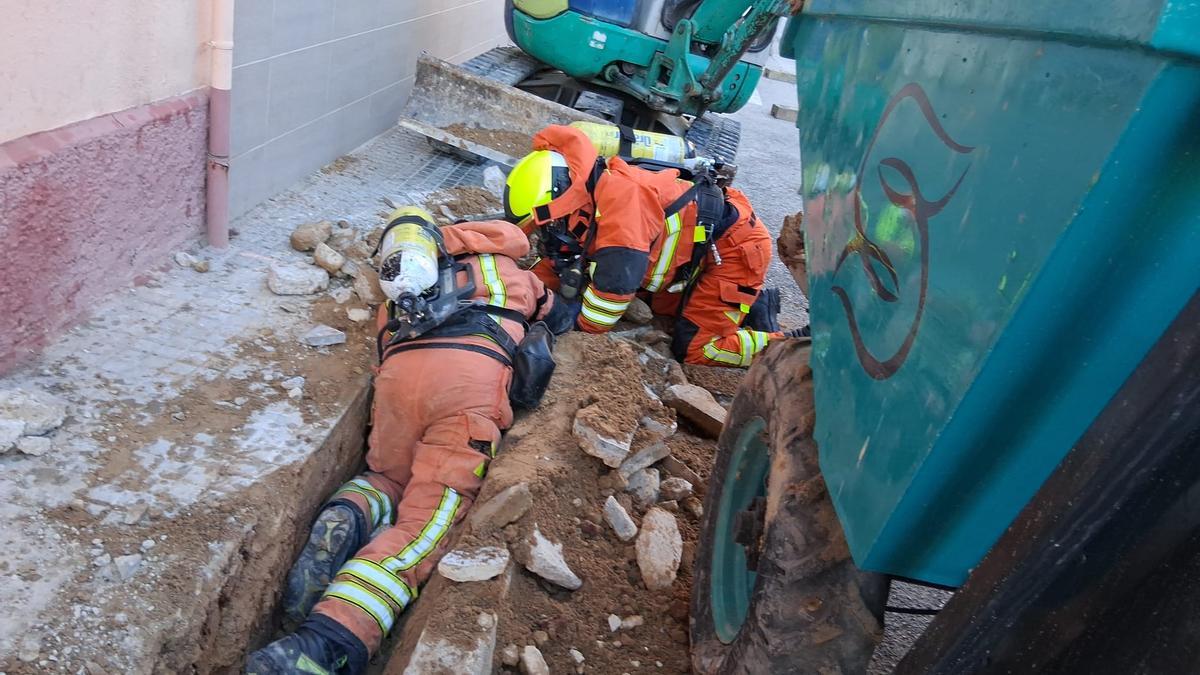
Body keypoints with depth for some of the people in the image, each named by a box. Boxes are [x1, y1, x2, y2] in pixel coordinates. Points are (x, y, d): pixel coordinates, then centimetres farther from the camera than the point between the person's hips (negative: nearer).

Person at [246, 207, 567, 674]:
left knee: (388, 479, 26)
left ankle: (345, 521, -10)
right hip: (473, 373, -3)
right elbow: (556, 316, 49)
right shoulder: (508, 268, 36)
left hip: (399, 368, 3)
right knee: (427, 516, -11)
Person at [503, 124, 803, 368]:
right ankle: (753, 303, 22)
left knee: (695, 349, -10)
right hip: (705, 250, 10)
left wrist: (585, 327, -22)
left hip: (737, 245, -10)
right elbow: (555, 263, 9)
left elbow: (615, 278, -36)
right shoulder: (590, 205, 0)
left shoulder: (619, 194, -30)